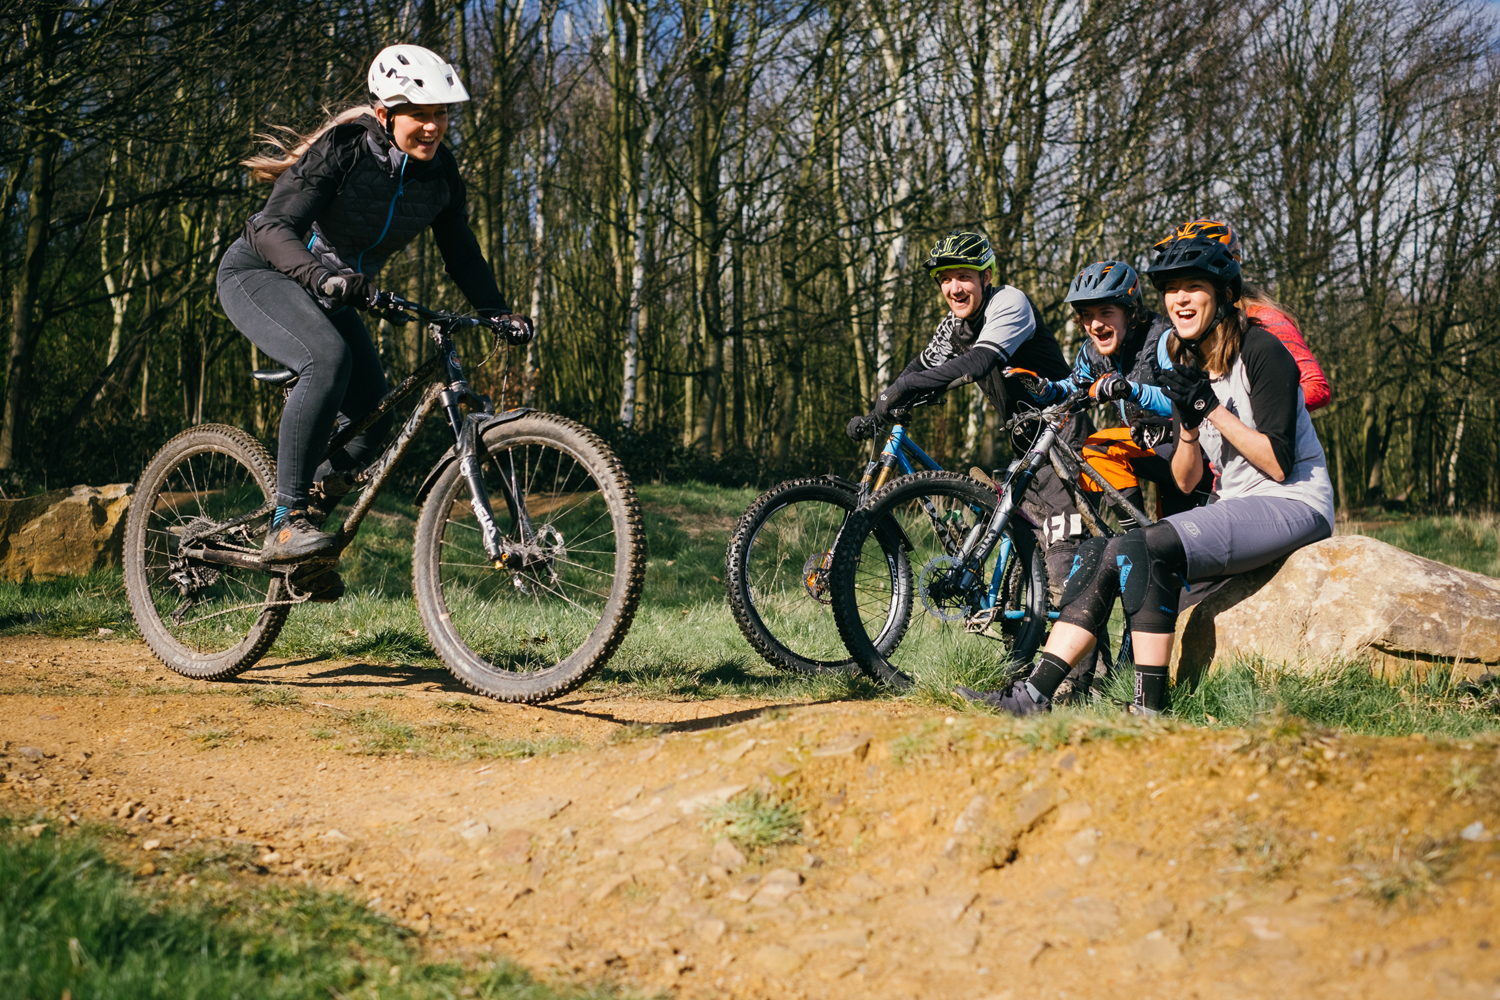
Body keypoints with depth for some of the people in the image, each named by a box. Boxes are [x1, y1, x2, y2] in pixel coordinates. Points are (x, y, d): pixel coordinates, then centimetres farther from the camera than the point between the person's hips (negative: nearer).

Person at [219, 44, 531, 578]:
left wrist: (499, 314, -7)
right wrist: (324, 276, -50)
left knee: (374, 419, -4)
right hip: (258, 274, -7)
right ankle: (286, 523, -30)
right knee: (329, 358, -35)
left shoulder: (439, 171, -7)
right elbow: (274, 228, -32)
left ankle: (307, 519, 18)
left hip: (328, 294, 7)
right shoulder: (343, 148, -25)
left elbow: (460, 252, 5)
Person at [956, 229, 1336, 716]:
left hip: (1295, 505, -8)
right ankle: (1034, 695, -16)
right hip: (1237, 506, 8)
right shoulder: (1186, 362, 13)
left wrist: (1212, 409, -18)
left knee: (1144, 547, -29)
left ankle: (1149, 710, -27)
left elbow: (1279, 464, -16)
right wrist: (1190, 425, -10)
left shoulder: (1261, 352, -10)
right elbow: (1185, 481, 9)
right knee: (1100, 552, -10)